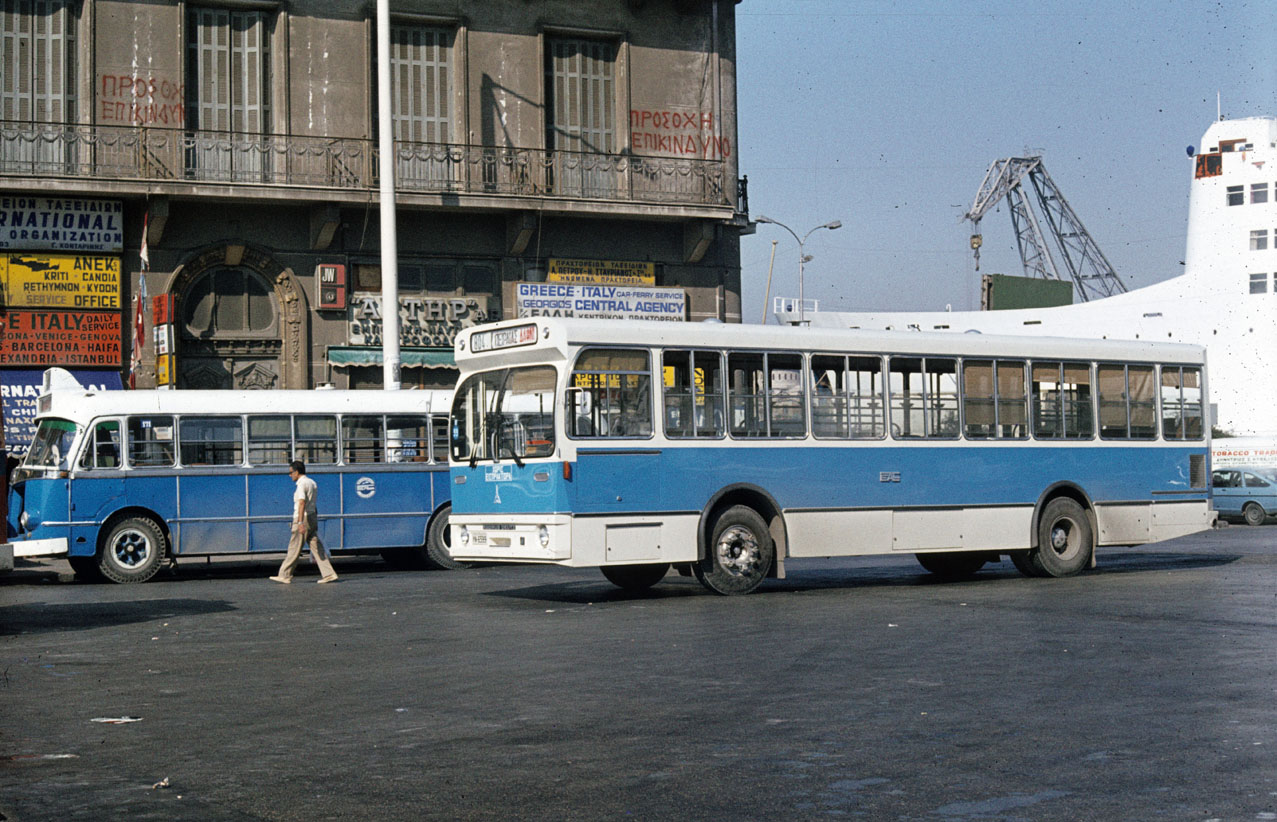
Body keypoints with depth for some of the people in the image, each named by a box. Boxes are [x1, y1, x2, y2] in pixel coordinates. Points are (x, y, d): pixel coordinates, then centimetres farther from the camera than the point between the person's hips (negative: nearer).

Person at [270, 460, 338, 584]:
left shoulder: (302, 484, -13)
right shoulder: (312, 483, 15)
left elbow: (302, 504, -25)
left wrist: (300, 523, -32)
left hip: (303, 518, -9)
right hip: (313, 517, 9)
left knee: (294, 549, -1)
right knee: (317, 547, 5)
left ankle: (284, 575, 5)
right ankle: (328, 574, -1)